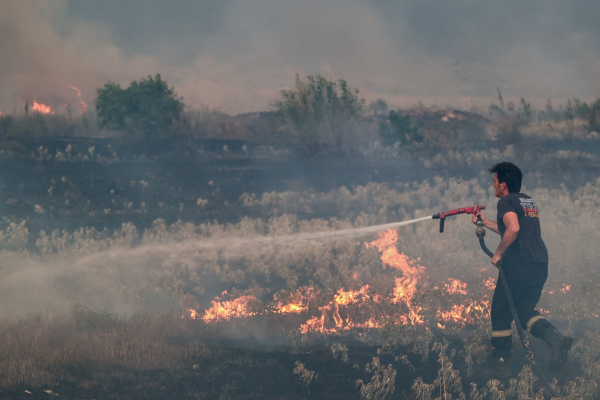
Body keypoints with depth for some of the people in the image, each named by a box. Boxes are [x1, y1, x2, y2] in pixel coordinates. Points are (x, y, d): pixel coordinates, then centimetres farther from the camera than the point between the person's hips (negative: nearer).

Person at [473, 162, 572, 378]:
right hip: (540, 266, 8)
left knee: (501, 312, 5)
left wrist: (498, 254, -13)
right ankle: (555, 338, -13)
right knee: (524, 310, 13)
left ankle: (500, 363, 8)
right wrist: (485, 222, 40)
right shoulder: (529, 202, 22)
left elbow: (513, 229, -24)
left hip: (518, 265, -8)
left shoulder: (507, 202, -5)